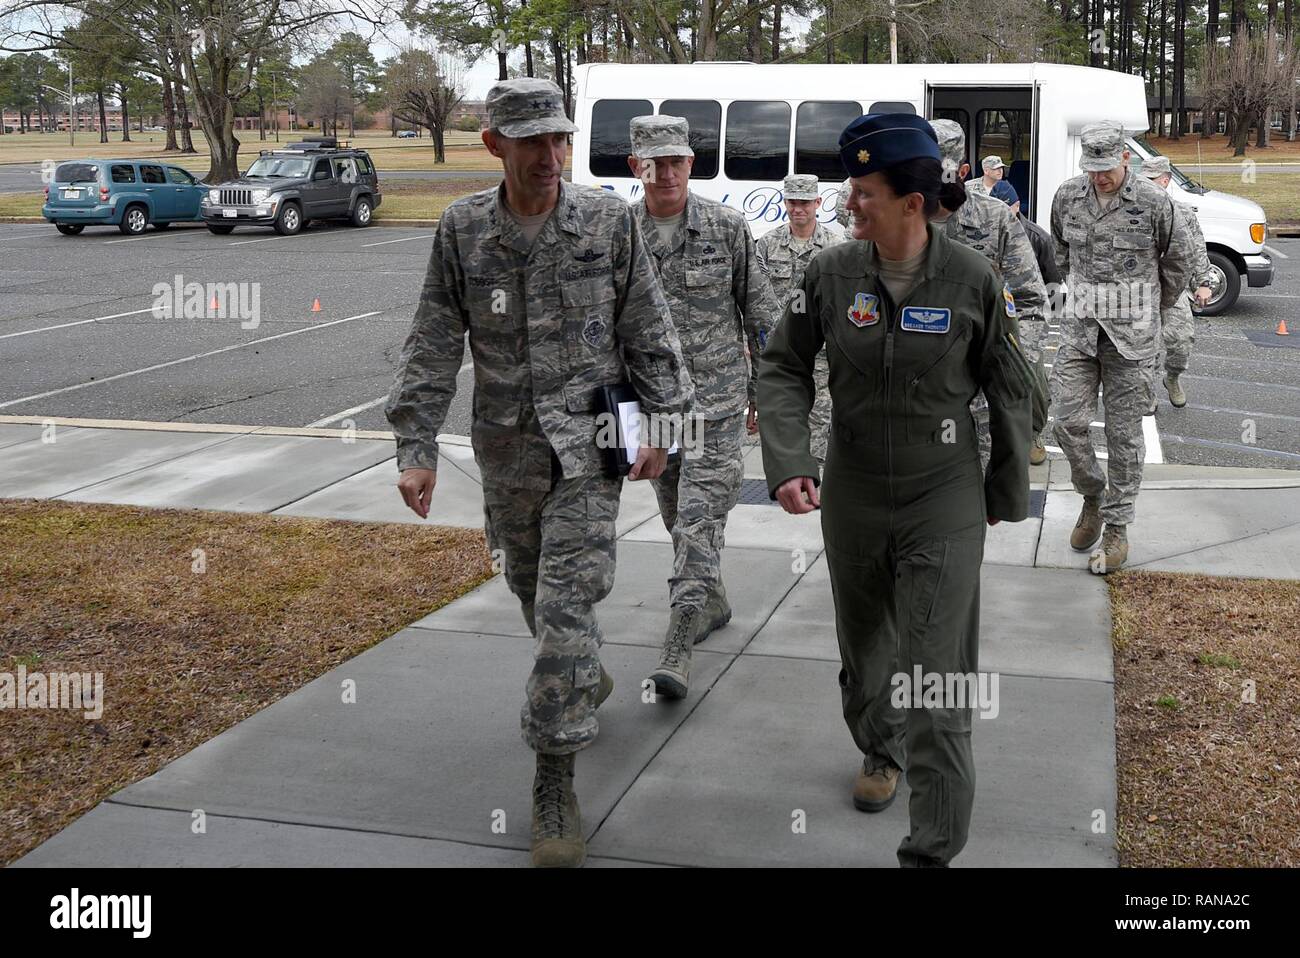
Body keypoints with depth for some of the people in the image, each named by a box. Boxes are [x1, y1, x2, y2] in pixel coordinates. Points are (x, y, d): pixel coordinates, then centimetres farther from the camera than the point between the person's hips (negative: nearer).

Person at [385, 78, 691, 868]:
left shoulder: (609, 222, -6)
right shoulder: (462, 231, -2)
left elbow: (650, 333, 1)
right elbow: (434, 347, 0)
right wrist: (416, 447, -5)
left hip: (589, 442, -3)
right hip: (507, 448, 3)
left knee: (567, 602, -11)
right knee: (532, 589, 18)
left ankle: (555, 780, -2)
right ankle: (586, 680, 49)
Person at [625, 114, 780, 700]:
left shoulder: (726, 227, -3)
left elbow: (759, 312, 4)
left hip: (716, 396, -4)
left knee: (700, 517, -11)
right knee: (676, 515, 15)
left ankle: (679, 643, -11)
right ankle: (712, 603, 37)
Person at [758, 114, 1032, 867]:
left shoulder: (972, 279, -14)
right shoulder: (832, 272, -9)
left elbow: (1011, 391, -2)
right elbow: (784, 370, -2)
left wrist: (1007, 490, 7)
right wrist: (787, 463, -17)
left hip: (944, 503, -3)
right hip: (852, 495, 3)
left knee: (934, 682, -7)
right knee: (863, 649, 22)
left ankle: (934, 851, 5)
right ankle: (880, 751, 52)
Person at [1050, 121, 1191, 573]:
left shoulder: (1153, 202, -9)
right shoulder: (1068, 197, 1)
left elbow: (1177, 262, 6)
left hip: (1132, 333, -3)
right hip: (1079, 327, 3)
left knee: (1124, 433, 3)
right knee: (1069, 421, -3)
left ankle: (1117, 527, 13)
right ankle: (1092, 494, 24)